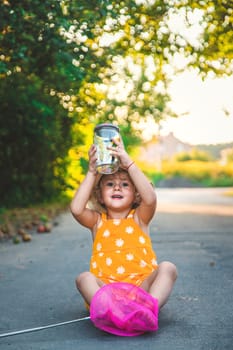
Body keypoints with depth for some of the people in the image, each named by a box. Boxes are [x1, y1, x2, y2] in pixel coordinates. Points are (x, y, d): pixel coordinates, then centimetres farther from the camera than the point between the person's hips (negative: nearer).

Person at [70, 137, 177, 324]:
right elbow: (76, 209, -10)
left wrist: (129, 164, -16)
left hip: (142, 285, 0)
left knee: (167, 267, -23)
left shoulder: (139, 218, 11)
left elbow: (150, 199, -13)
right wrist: (92, 173, -9)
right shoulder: (97, 221, 13)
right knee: (84, 278, -26)